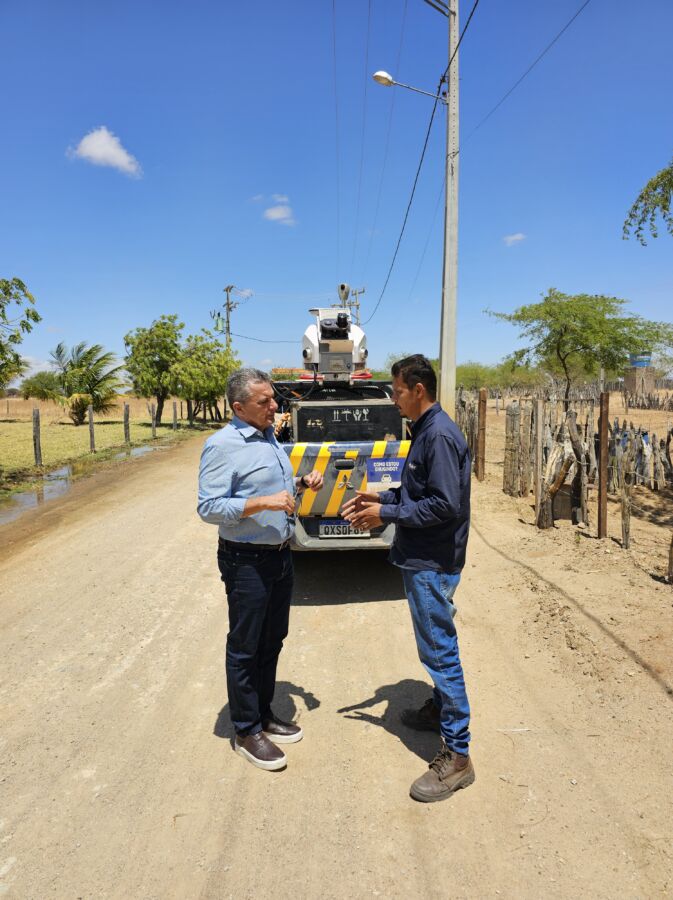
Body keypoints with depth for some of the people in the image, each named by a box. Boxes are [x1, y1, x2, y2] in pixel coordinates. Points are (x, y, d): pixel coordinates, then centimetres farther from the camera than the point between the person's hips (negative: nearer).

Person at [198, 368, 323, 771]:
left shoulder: (269, 437, 10)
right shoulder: (223, 445, -17)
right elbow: (209, 507, -21)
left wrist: (302, 483, 3)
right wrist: (263, 503, -29)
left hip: (280, 556, 9)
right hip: (246, 561, -8)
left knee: (273, 641, 19)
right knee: (245, 648, 7)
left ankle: (264, 713, 37)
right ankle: (247, 731, 23)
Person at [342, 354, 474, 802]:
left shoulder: (441, 436, -21)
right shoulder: (424, 431, 11)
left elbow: (445, 504, -25)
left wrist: (387, 513, -19)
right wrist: (382, 497, 6)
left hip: (433, 564, -10)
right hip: (422, 559, 10)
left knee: (440, 651, -2)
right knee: (435, 646, 24)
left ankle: (457, 755, 9)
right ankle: (439, 709, 43)